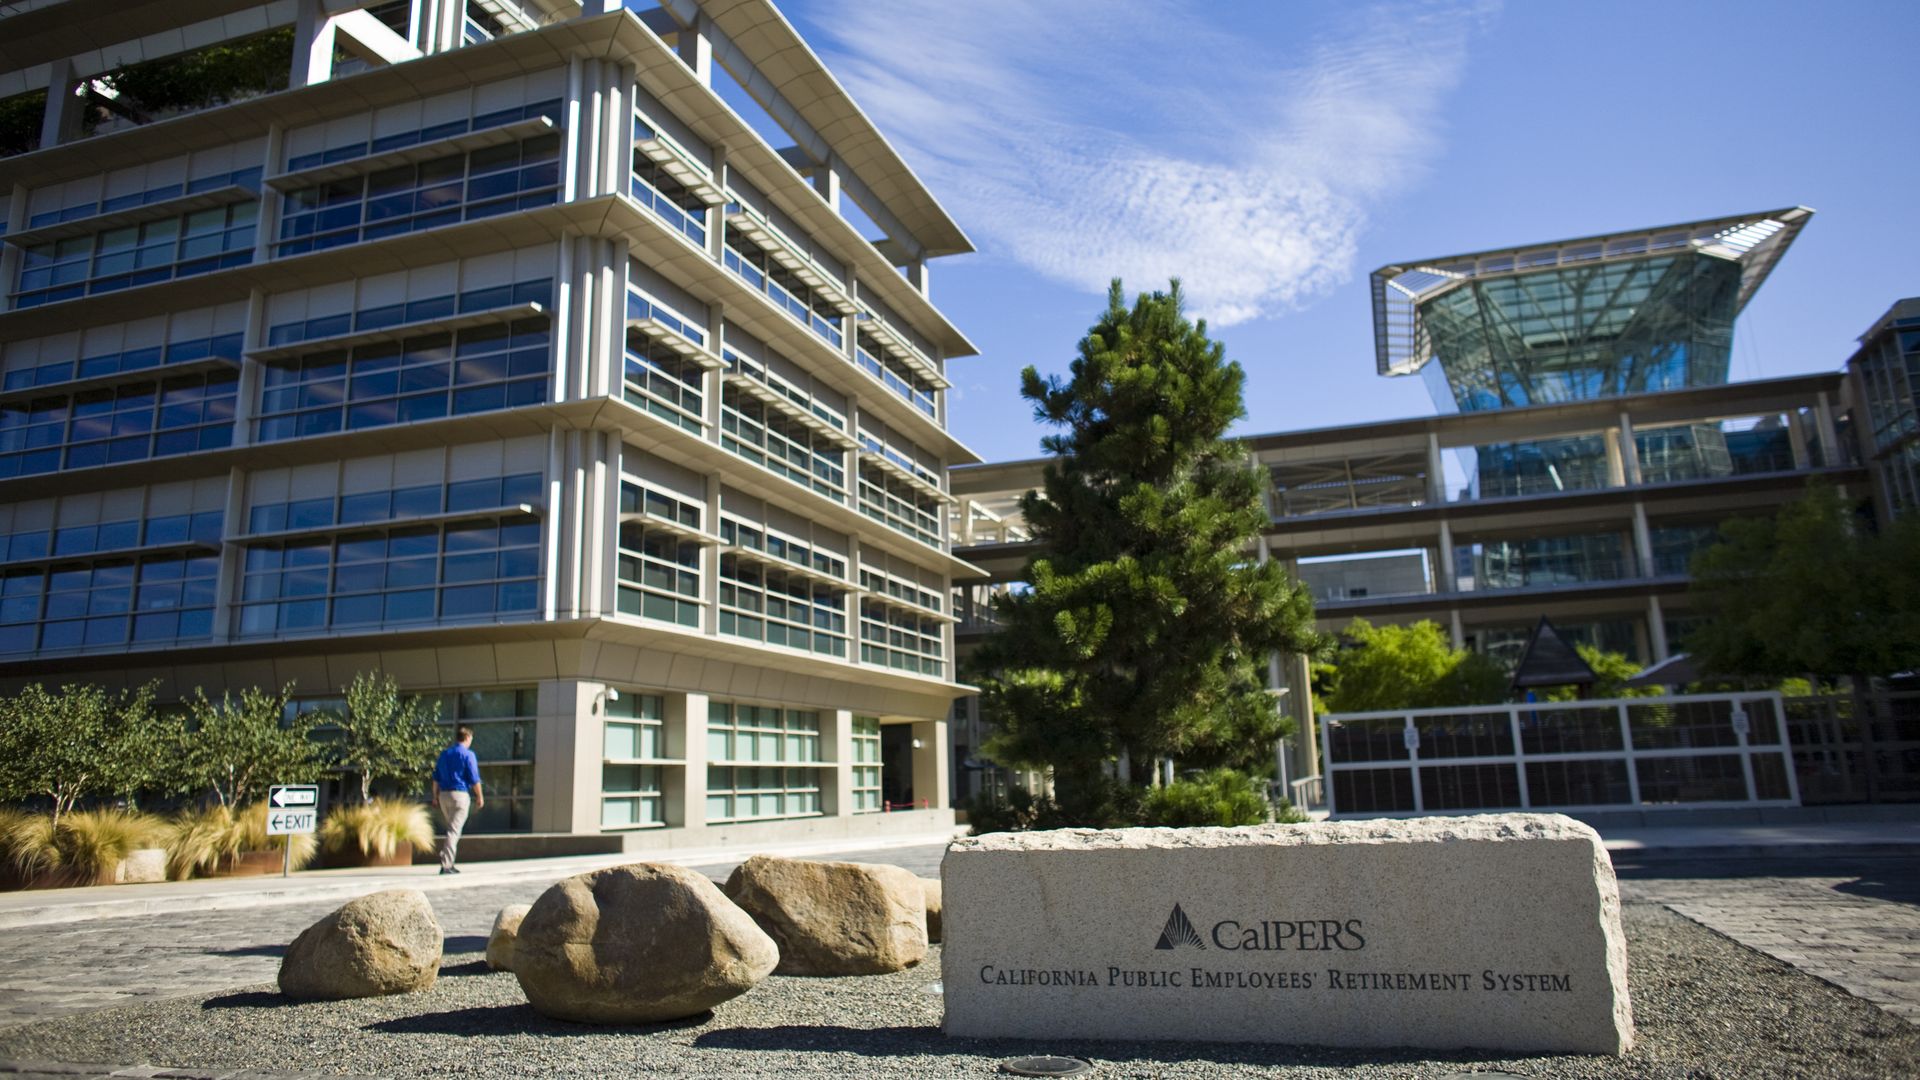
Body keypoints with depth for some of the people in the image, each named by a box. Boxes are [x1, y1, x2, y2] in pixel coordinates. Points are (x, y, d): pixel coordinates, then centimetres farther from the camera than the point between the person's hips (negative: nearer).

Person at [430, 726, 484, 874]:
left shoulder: (444, 753, 12)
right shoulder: (468, 755, -7)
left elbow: (436, 777, 13)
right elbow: (474, 779, -8)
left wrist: (435, 796, 19)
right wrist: (480, 797, 2)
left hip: (443, 795, 6)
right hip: (460, 795, -6)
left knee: (453, 828, 17)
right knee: (454, 830, -5)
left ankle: (447, 862, 13)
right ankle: (446, 864, -10)